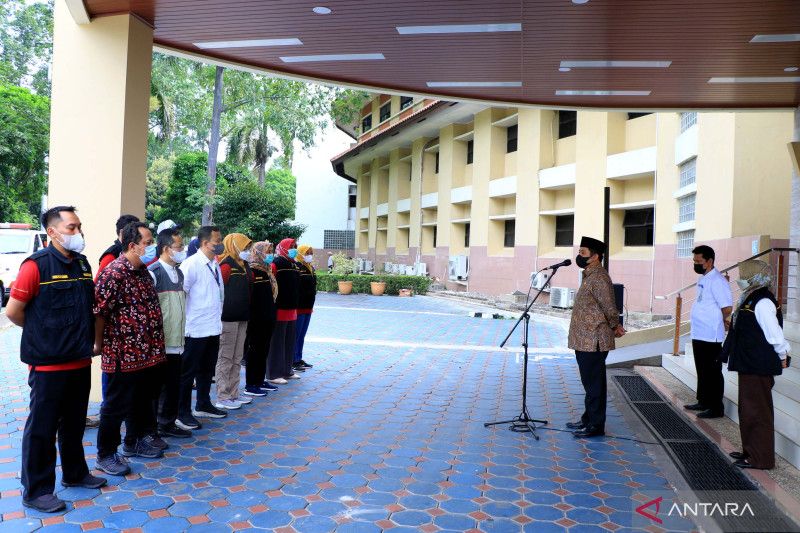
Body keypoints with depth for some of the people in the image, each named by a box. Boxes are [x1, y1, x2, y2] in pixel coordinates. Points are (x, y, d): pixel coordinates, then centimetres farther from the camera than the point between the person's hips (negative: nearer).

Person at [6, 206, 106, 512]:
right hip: (48, 364, -6)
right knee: (42, 428, 6)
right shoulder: (37, 264, -14)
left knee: (74, 423, 20)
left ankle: (75, 473, 35)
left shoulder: (83, 264, 7)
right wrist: (41, 334, 1)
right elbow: (13, 311, -11)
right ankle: (35, 491, 18)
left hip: (81, 361, 7)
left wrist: (84, 337, 10)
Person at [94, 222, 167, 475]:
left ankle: (134, 442, 38)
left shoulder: (143, 271, 11)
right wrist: (99, 344, -12)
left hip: (146, 354, 9)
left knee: (142, 401, 21)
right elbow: (99, 312, -20)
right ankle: (106, 455, 18)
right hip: (123, 355, -9)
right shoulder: (114, 273, -19)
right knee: (116, 406, 4)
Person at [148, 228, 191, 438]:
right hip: (159, 344, -7)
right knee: (156, 387, 3)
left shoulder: (179, 273, 14)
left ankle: (168, 424, 25)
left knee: (173, 385, 13)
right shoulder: (153, 273, -11)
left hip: (176, 342, 7)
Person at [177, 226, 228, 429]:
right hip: (196, 329, -8)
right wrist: (184, 324, -15)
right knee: (188, 371, 3)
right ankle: (182, 413, 12)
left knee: (207, 369, 19)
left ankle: (203, 405, 33)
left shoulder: (215, 265, 11)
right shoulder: (191, 264, -15)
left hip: (213, 327, 8)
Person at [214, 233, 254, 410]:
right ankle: (222, 398, 7)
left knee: (237, 359, 15)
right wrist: (222, 314, -15)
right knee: (225, 359, -1)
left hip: (241, 318, 9)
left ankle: (233, 394, 24)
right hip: (228, 319, -9)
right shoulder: (226, 266, -13)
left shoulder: (244, 265, 14)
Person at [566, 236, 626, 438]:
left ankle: (596, 425, 8)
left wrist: (615, 327, 0)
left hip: (594, 342, -10)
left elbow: (610, 308, -16)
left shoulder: (599, 278, -18)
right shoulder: (589, 276, 14)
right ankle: (588, 419, 28)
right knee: (589, 382, 17)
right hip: (584, 341, 10)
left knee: (594, 384, -1)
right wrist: (615, 327, 17)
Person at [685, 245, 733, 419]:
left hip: (711, 337, -9)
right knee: (702, 371, 19)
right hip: (698, 334, 10)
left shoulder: (717, 281, -17)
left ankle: (716, 408, 9)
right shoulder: (703, 279, 13)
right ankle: (703, 401, 30)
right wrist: (712, 320, 12)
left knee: (713, 372, 0)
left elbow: (727, 308, -22)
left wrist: (716, 322, -7)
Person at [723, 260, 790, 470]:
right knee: (748, 408, 18)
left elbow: (774, 333, -20)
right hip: (749, 364, 10)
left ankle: (761, 458, 9)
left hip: (759, 367, -10)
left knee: (757, 411, -1)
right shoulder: (750, 298, 11)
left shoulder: (762, 302, -21)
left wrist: (782, 356, -8)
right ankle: (751, 451, 30)